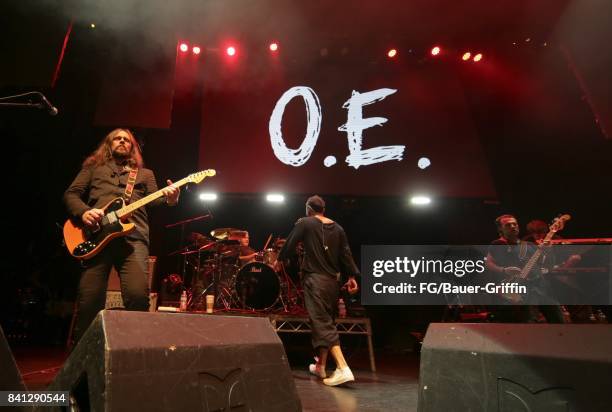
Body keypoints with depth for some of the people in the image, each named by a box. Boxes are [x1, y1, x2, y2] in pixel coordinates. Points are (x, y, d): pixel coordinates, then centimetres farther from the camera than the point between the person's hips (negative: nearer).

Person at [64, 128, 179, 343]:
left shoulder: (145, 174, 29)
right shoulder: (93, 168, 28)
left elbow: (155, 201, 15)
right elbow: (71, 194, 18)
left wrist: (169, 199, -9)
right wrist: (83, 212, -4)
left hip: (133, 236, 0)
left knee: (138, 295, -20)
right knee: (89, 300, -6)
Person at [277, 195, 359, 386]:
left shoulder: (304, 224, -3)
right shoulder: (337, 228, 10)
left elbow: (290, 244, 2)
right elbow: (345, 253, 6)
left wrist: (280, 259, 19)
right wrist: (352, 276, 9)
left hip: (315, 280, -6)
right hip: (333, 281, 6)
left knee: (322, 324, -7)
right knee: (326, 320, 16)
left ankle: (343, 369, -17)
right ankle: (320, 366, 27)